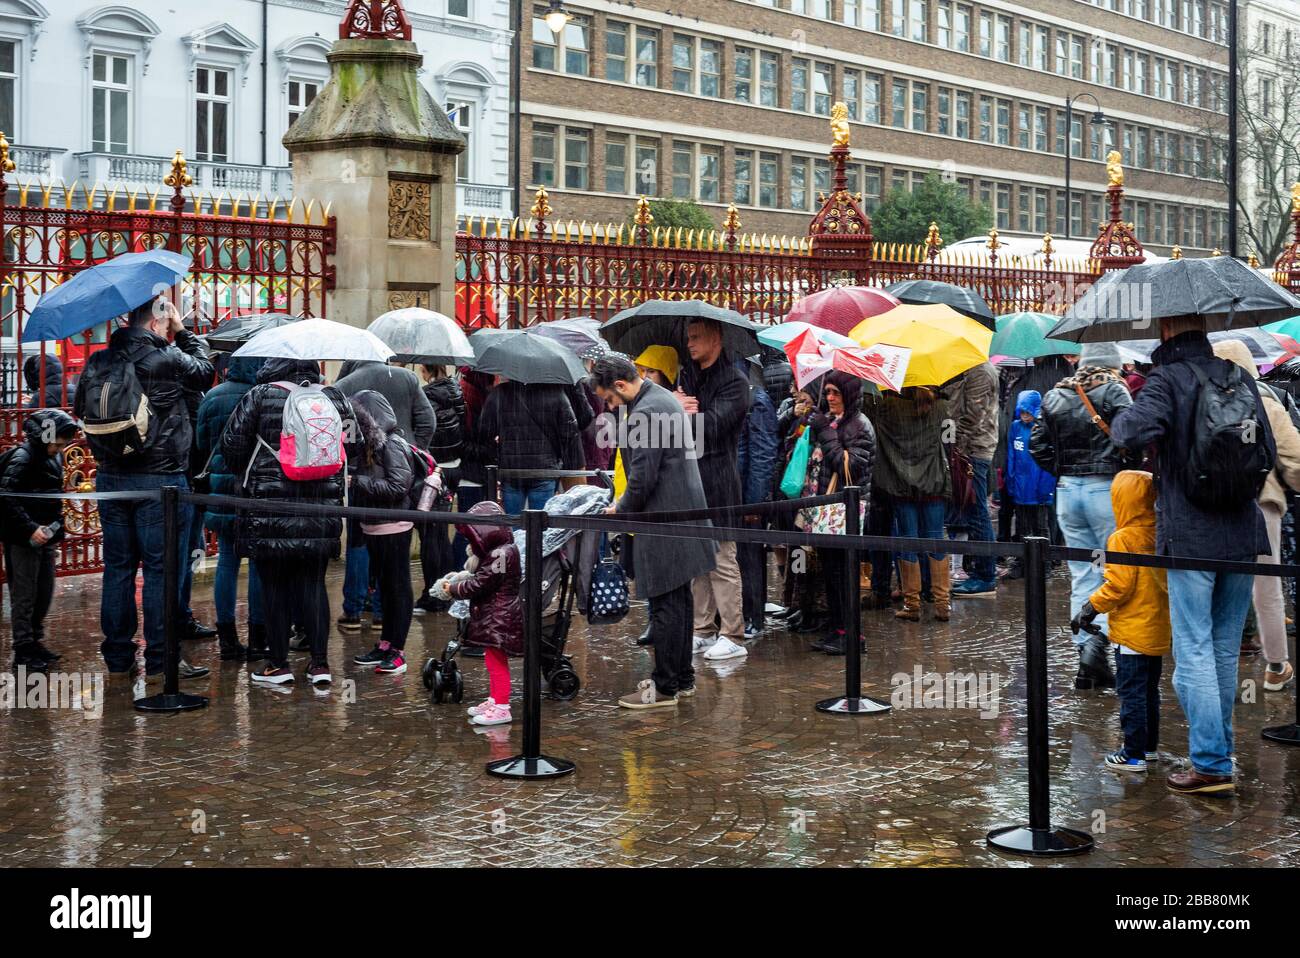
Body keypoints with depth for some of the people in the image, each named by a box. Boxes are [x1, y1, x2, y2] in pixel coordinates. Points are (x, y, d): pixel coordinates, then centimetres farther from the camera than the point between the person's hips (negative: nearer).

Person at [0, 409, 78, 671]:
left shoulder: (52, 458, 9)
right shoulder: (22, 458, -16)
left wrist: (56, 530, 12)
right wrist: (30, 529, -26)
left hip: (44, 538, 8)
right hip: (22, 540, -8)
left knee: (45, 593, 13)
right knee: (24, 596, -1)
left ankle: (36, 642, 25)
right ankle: (23, 651, 6)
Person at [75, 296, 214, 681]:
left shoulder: (99, 363, 4)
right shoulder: (168, 358, -12)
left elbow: (81, 410, 13)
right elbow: (205, 371, 5)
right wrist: (184, 333, 14)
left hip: (110, 477, 6)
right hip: (160, 479, -6)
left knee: (117, 567, 12)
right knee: (161, 569, 0)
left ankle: (117, 655, 19)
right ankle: (160, 657, 2)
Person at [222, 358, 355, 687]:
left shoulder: (260, 396, -4)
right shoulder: (336, 398, 4)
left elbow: (232, 444, -2)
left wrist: (248, 475, 16)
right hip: (322, 509, 3)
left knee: (275, 584, 6)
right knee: (313, 582, 10)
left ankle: (279, 663, 10)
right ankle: (319, 662, 8)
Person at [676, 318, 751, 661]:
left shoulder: (734, 381, -5)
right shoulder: (687, 375, 17)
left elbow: (712, 425, -15)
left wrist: (682, 411, -4)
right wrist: (679, 409, -11)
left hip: (718, 482, -7)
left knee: (722, 561, -5)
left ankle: (732, 636, -1)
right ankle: (704, 630, 18)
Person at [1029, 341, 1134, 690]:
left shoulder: (1054, 395, 11)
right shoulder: (1114, 390, -5)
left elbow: (1037, 444, 9)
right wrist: (1129, 468, -1)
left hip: (1067, 490, 5)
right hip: (1106, 488, -5)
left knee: (1081, 575, 10)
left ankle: (1086, 651, 9)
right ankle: (1098, 641, -15)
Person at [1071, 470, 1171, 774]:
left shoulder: (1122, 539, -18)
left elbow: (1118, 585, -21)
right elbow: (1166, 578, 12)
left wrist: (1090, 608, -10)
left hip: (1133, 631, -8)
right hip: (1159, 629, 8)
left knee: (1131, 693, -1)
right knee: (1150, 689, 19)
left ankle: (1134, 754, 2)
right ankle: (1150, 746, 29)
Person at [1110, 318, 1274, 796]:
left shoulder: (1167, 378, -10)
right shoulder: (1240, 377, 8)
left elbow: (1136, 432, -26)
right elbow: (1267, 450, 13)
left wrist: (1119, 421, -5)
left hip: (1190, 535, -6)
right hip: (1242, 532, 6)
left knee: (1194, 650, -2)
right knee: (1226, 650, 15)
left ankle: (1211, 765, -4)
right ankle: (1218, 748, 25)